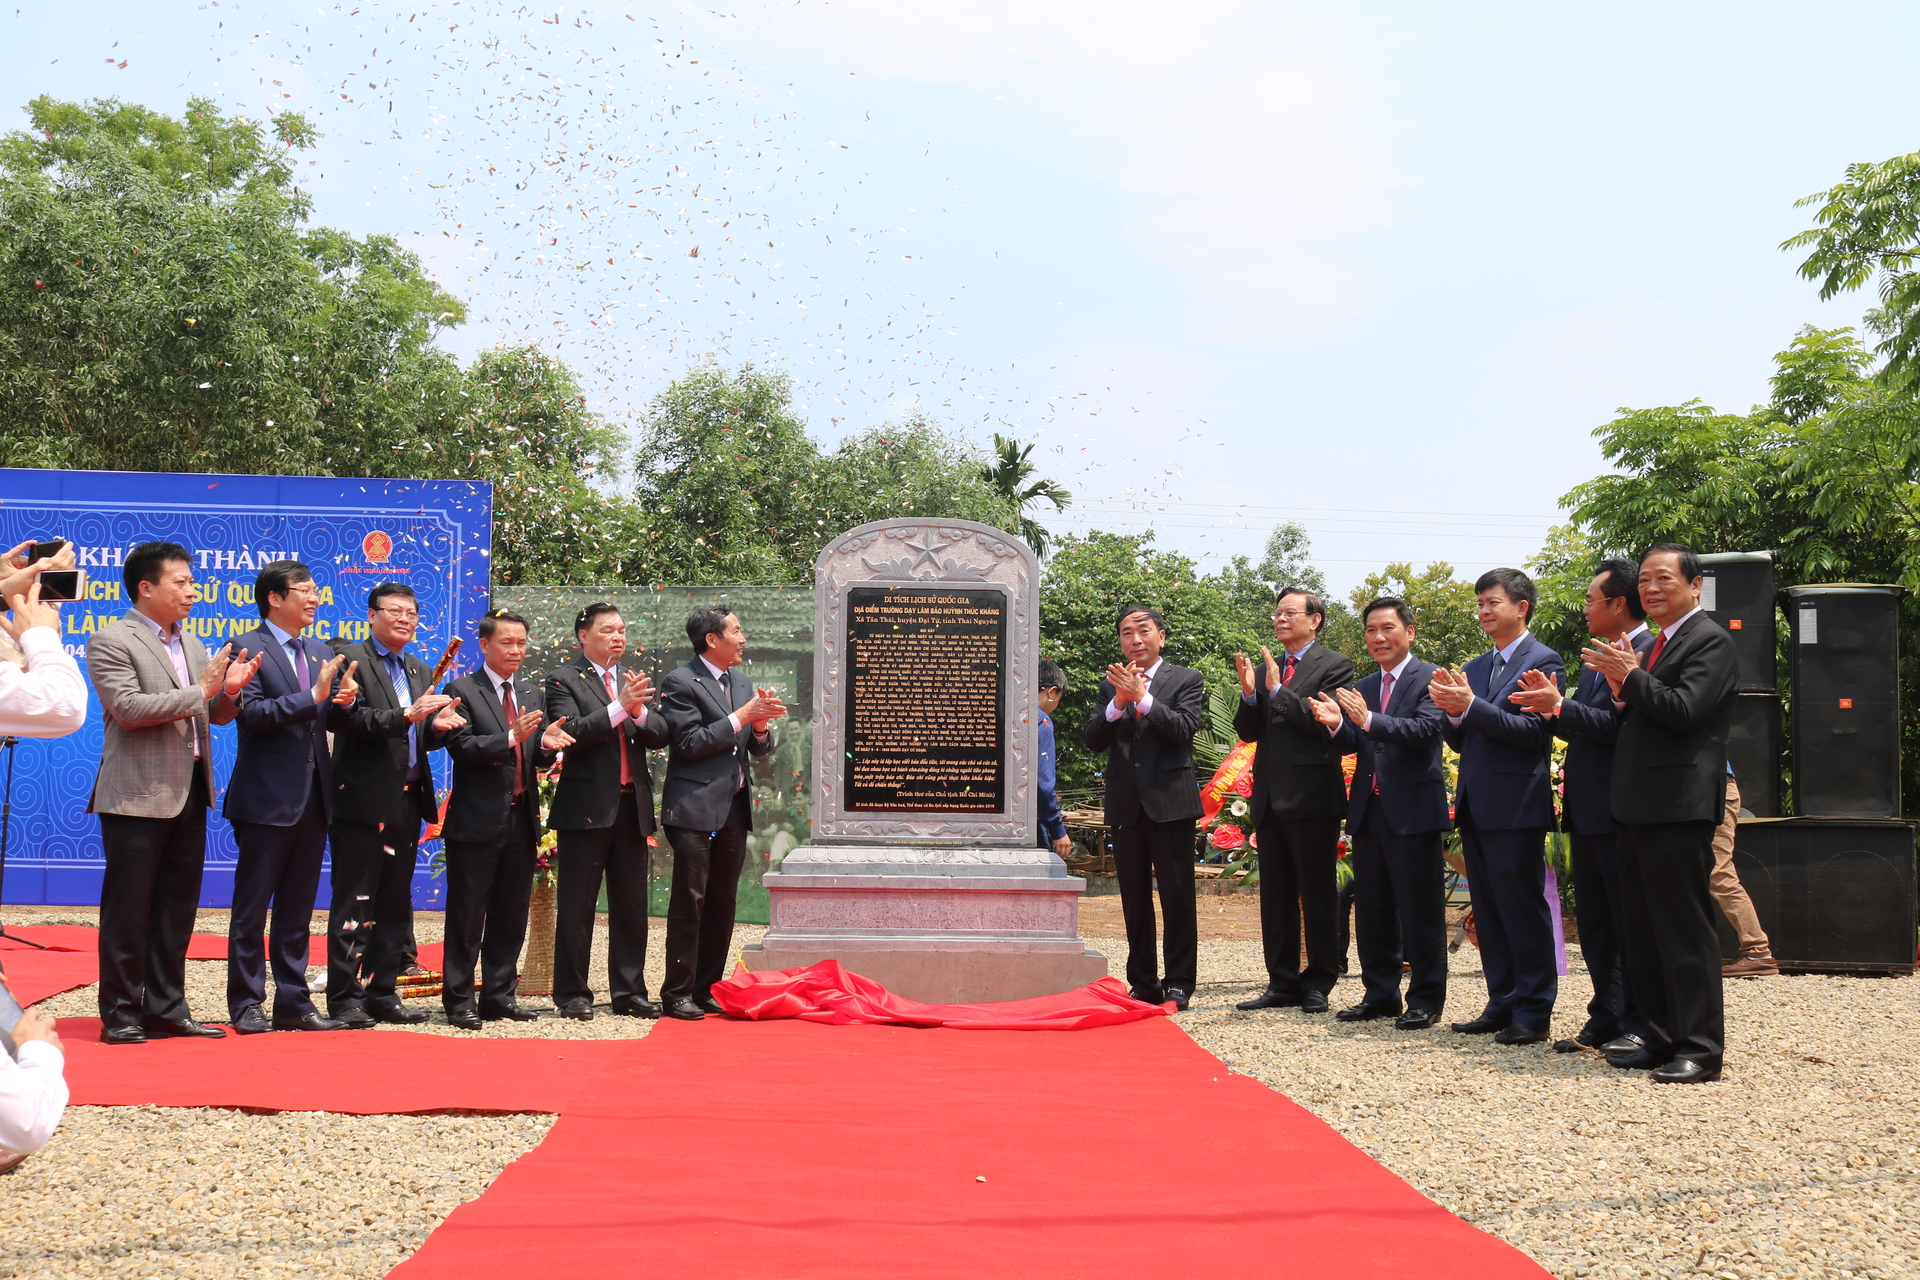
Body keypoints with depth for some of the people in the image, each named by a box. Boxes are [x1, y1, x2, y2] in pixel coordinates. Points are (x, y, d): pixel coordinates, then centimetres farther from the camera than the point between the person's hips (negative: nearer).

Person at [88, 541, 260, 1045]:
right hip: (137, 796, -7)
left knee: (178, 907, 12)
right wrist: (200, 691, -16)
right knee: (128, 909, 0)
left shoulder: (191, 644, 16)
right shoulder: (110, 641, -7)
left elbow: (215, 715, 18)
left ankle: (166, 1008, 21)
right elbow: (128, 708, -19)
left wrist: (230, 691, -4)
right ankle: (120, 1015, 9)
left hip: (190, 794, 8)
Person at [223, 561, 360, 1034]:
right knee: (252, 907, 3)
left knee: (298, 910, 12)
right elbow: (250, 714, -17)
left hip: (313, 798, 7)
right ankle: (246, 1004, 12)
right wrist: (313, 696, -23)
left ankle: (293, 1003, 18)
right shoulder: (249, 649, -6)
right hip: (267, 799, -6)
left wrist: (344, 702, -6)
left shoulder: (321, 653, 15)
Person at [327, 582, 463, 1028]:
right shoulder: (352, 660, -4)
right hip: (363, 802, -7)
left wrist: (438, 727, -4)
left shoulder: (420, 671, 19)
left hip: (407, 803, 8)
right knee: (354, 904, -2)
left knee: (395, 905, 12)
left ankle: (382, 993, 20)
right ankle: (344, 998, 5)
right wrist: (406, 715, -29)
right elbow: (351, 719, -19)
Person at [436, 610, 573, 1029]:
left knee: (511, 916, 12)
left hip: (521, 821, 6)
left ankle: (500, 995, 22)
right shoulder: (462, 691, -4)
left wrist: (547, 745, -12)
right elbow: (461, 747, -17)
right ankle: (459, 1000, 11)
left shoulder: (532, 695, 14)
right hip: (477, 821, -6)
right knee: (467, 916, 2)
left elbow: (538, 759, 11)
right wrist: (511, 736, -28)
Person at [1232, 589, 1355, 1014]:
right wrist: (1249, 694, -7)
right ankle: (1282, 983, 18)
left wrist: (1278, 692, -16)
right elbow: (1247, 732, 10)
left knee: (1318, 895, 1)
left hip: (1312, 799, -6)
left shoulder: (1334, 664, -2)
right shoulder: (1267, 669, 16)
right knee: (1275, 896, 11)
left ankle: (1318, 984, 10)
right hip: (1270, 799, 7)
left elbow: (1327, 723, -15)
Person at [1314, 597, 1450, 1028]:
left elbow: (1424, 730, -21)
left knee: (1420, 910, 0)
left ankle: (1426, 999, 11)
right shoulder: (1363, 688, 15)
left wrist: (1367, 720, -31)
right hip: (1368, 811, 7)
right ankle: (1380, 994, 24)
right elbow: (1356, 746, 7)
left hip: (1413, 810, -7)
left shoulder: (1430, 679, -6)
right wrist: (1336, 724, -14)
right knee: (1372, 910, 13)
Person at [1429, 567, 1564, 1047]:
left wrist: (1470, 706, -22)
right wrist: (1452, 712, -6)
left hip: (1515, 807, -8)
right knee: (1489, 913, 12)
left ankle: (1533, 1014, 5)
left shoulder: (1544, 662, -6)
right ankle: (1502, 1005, 21)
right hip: (1476, 807, 8)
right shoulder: (1475, 668, 17)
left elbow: (1533, 732, -17)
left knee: (1523, 911, -3)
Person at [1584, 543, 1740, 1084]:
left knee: (1686, 929, -5)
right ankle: (1661, 1038, 22)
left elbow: (1685, 711, -20)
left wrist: (1632, 677, -12)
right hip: (1638, 807, 9)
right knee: (1644, 931, 13)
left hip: (1678, 807, -9)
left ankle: (1700, 1048, 2)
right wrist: (1621, 692, 0)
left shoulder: (1710, 640, -7)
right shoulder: (1654, 646, 20)